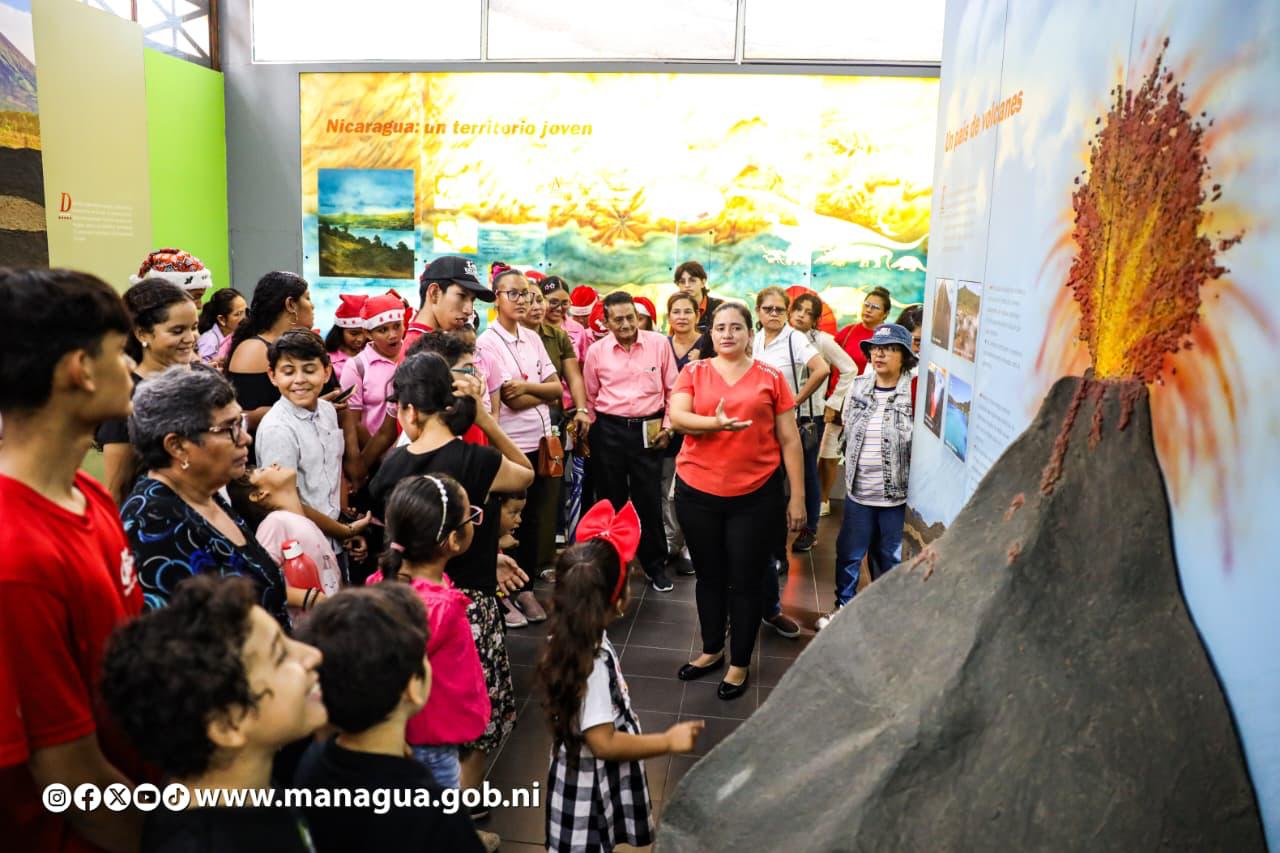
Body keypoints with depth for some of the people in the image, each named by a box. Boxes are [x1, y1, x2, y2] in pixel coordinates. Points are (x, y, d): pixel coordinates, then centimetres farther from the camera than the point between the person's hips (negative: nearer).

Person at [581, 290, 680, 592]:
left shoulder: (659, 343, -3)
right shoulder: (596, 351, -1)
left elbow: (672, 389, 3)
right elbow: (589, 396, 10)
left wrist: (667, 426, 0)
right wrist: (592, 431, 8)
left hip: (648, 429, -1)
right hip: (609, 430, 1)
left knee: (649, 499, 4)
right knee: (611, 499, 11)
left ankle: (656, 565, 20)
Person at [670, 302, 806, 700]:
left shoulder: (771, 377, 1)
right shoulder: (694, 372, 4)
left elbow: (790, 440, 2)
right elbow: (677, 416, -11)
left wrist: (797, 496, 0)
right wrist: (715, 423, -29)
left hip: (756, 495, -1)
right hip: (697, 492, 2)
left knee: (746, 581, 7)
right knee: (709, 576, 16)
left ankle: (740, 664, 25)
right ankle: (712, 650, 37)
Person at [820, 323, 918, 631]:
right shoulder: (858, 387, 3)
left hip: (897, 493, -3)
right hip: (858, 490, 4)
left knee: (889, 558, 13)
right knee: (848, 554, 13)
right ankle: (843, 607, 32)